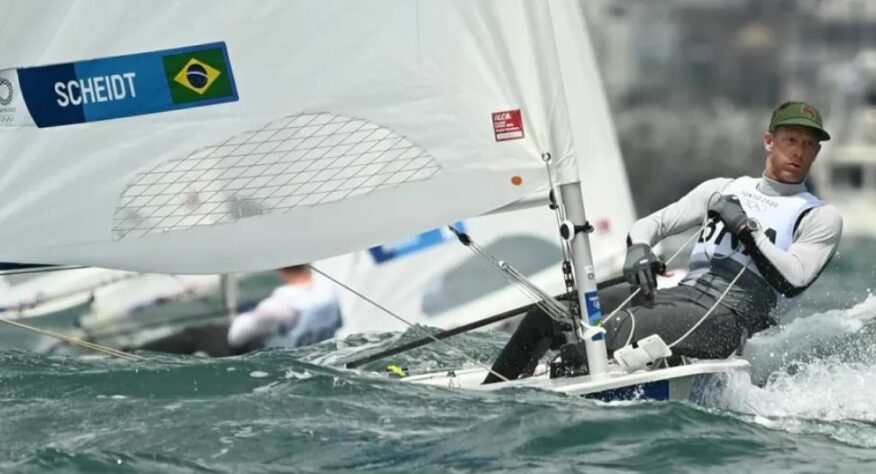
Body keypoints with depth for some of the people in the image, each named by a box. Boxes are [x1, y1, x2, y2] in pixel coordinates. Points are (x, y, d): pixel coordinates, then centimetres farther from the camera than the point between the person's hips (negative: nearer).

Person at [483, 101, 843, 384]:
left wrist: (746, 229, -12)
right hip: (674, 296, 6)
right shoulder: (724, 189, 20)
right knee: (547, 315, -6)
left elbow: (794, 280, -9)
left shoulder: (821, 217, 6)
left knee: (616, 329, -32)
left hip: (725, 318, -6)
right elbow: (653, 223, 18)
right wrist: (638, 248, -4)